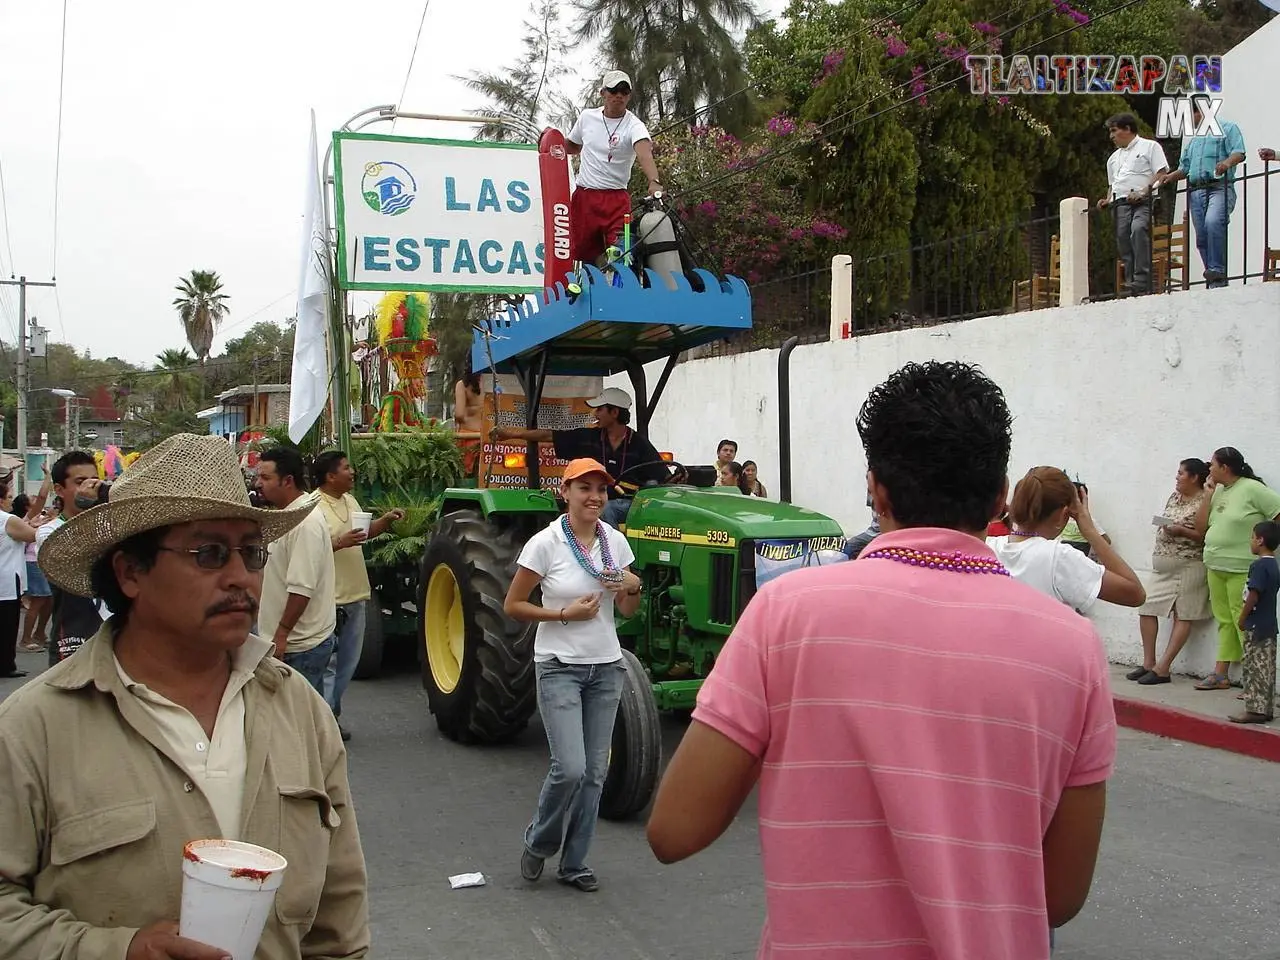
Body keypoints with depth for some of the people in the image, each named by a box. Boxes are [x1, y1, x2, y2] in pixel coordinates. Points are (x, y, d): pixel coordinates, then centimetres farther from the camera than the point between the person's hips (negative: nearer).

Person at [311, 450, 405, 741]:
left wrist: (386, 519, 6)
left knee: (347, 663, 16)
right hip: (330, 599, -9)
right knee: (327, 664, -2)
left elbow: (366, 532, 23)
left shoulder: (350, 501, 11)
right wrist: (340, 542, -29)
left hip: (356, 595, 9)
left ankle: (332, 714, 27)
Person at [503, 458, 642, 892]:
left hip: (606, 666, 5)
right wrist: (565, 614, -16)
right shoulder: (545, 543, -11)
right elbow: (512, 605, -6)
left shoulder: (615, 541, 3)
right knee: (570, 768, -13)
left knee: (594, 771, 7)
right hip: (560, 666, -5)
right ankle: (538, 842, 15)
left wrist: (633, 588, -9)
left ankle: (574, 862, 21)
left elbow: (627, 611, 12)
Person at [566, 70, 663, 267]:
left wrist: (653, 181, -47)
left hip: (616, 198, -4)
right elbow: (573, 146, 27)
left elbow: (644, 152, -28)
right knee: (580, 253, 6)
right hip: (583, 196, 4)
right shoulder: (586, 117, 8)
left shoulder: (634, 125, -8)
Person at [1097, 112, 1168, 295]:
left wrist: (1142, 192, -15)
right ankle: (1130, 284, -9)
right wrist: (1107, 200, 13)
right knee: (1122, 239, -11)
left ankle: (1142, 281, -36)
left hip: (1143, 201, -7)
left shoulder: (1149, 146, 10)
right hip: (1120, 203, 7)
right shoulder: (1113, 158, 30)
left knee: (1138, 229, -31)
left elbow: (1161, 174, -1)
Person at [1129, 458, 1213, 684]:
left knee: (1183, 615, -1)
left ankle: (1162, 668, -4)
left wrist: (1182, 531, -20)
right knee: (1147, 608, 3)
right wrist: (1164, 528, -3)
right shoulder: (1174, 496, 13)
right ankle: (1148, 663, 9)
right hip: (1162, 566, 8)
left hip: (1188, 566, -8)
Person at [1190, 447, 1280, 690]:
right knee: (1224, 621, 12)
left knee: (1243, 622, -8)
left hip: (1242, 571, -8)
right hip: (1215, 568, 8)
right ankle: (1220, 674, 18)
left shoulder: (1252, 489, -10)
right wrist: (1208, 495, 5)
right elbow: (1200, 528, 11)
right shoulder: (1218, 492, 12)